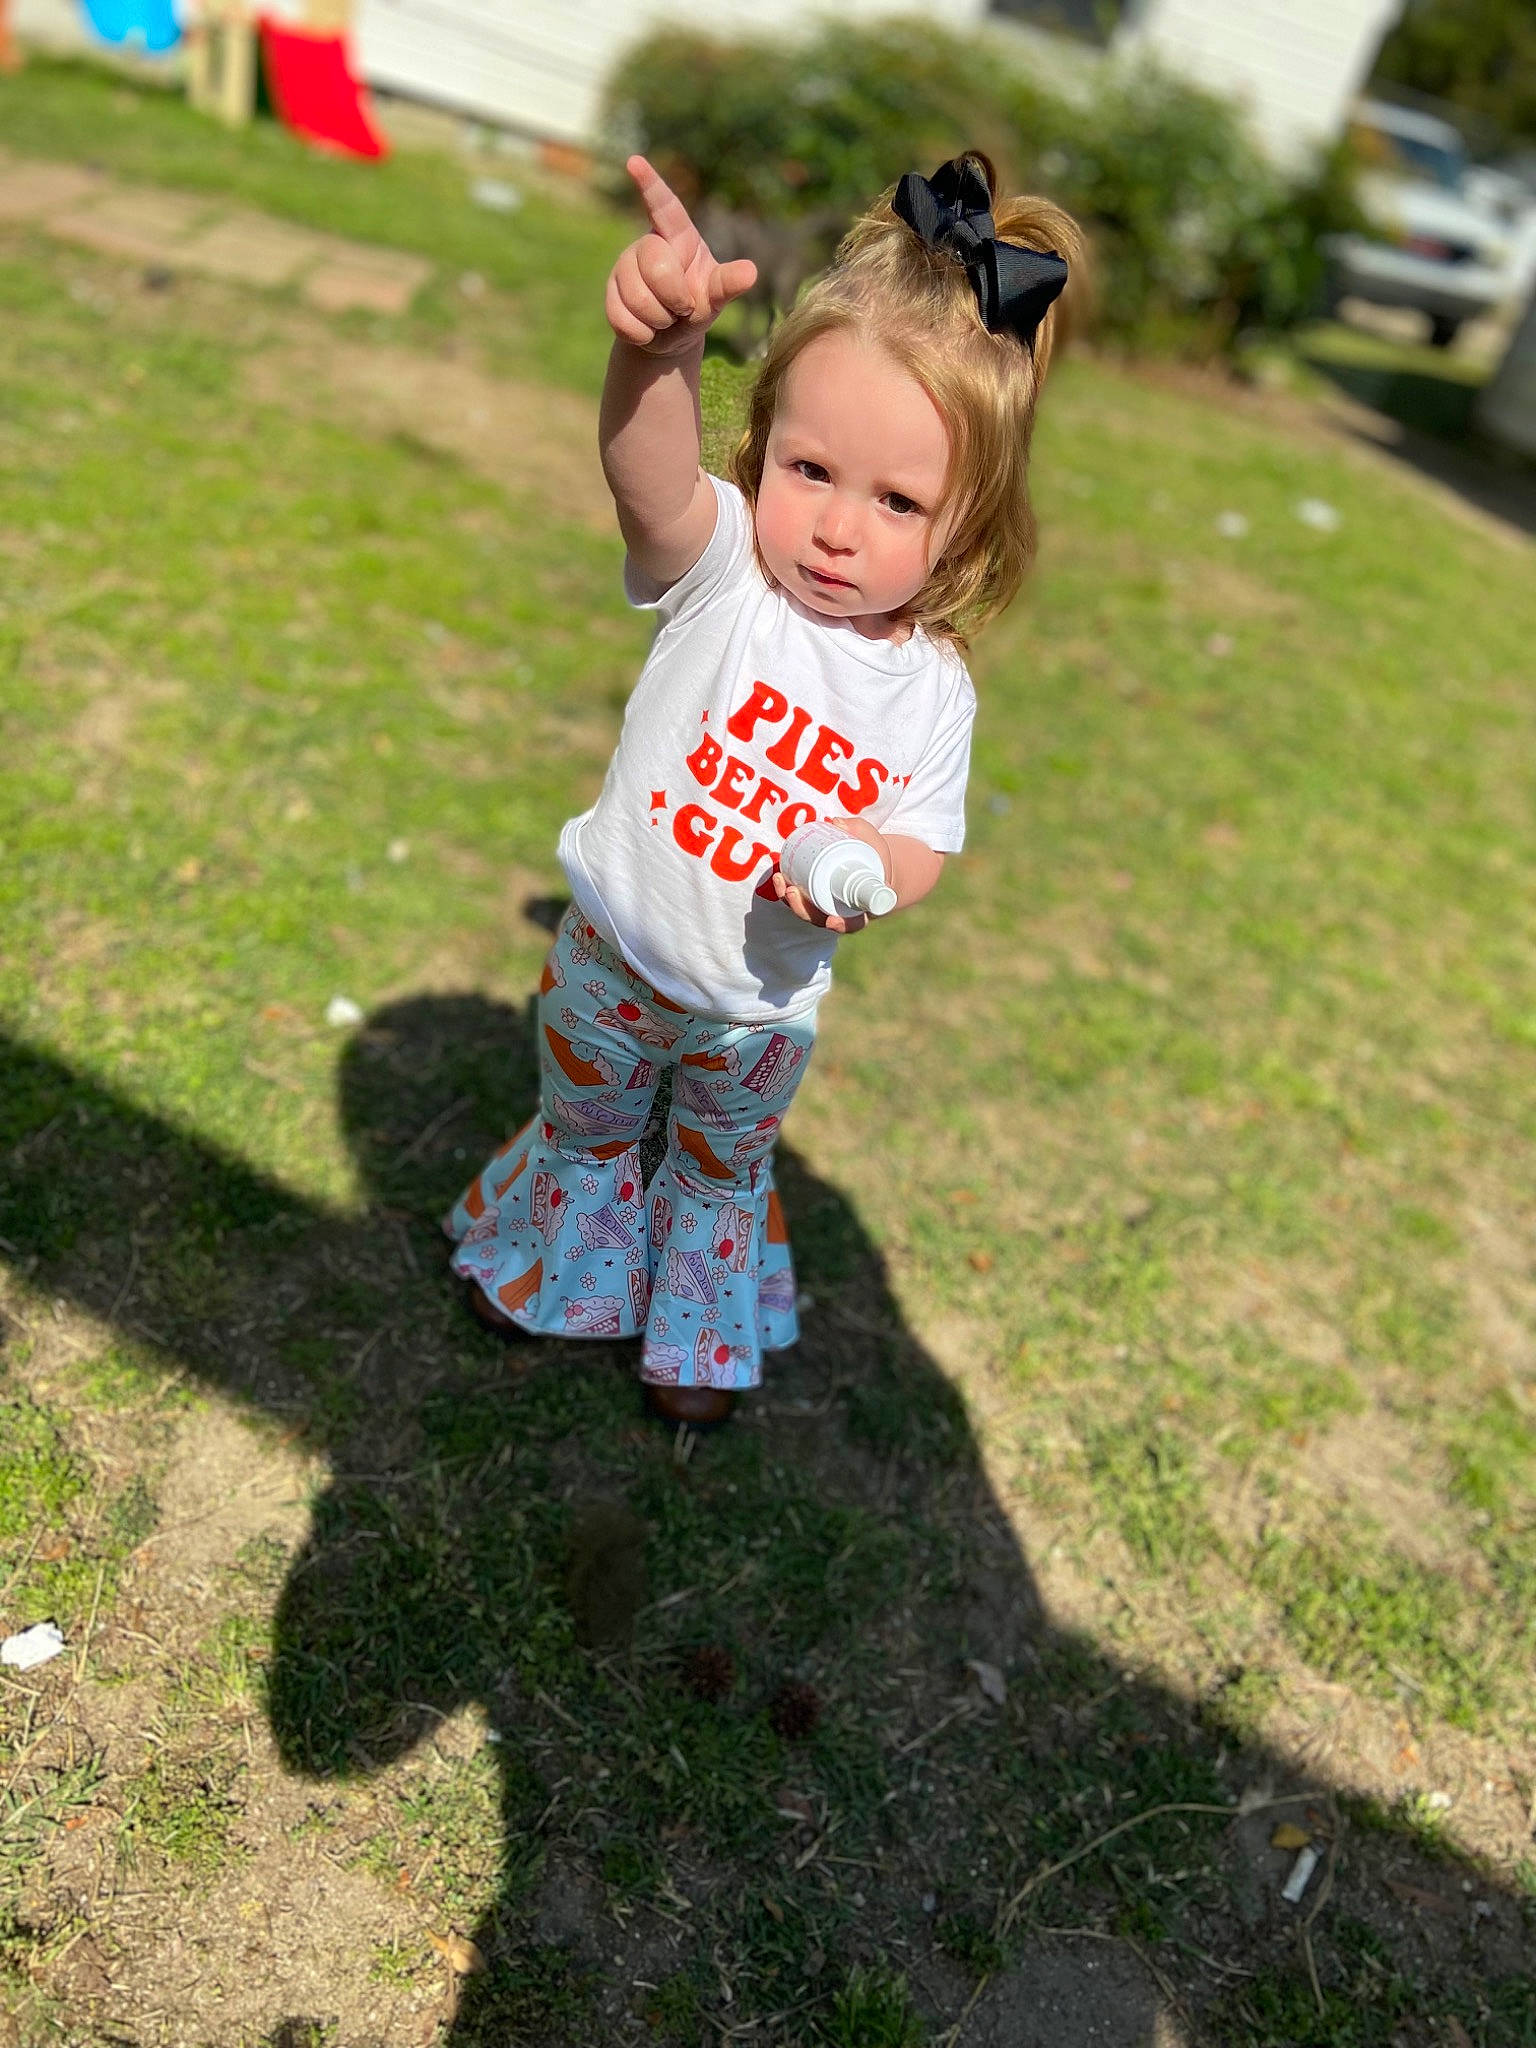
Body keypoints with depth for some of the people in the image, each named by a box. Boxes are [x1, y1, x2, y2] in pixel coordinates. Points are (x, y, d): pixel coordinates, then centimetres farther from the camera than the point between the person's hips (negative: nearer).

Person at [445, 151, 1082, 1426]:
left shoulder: (934, 688, -15)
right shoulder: (722, 570, -23)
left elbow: (922, 851, -8)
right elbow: (650, 471, -44)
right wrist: (663, 345, -66)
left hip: (763, 1008, 1)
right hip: (615, 955, -1)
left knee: (724, 1174, 27)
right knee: (584, 1131, 26)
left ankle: (700, 1331, 55)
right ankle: (546, 1260, 59)